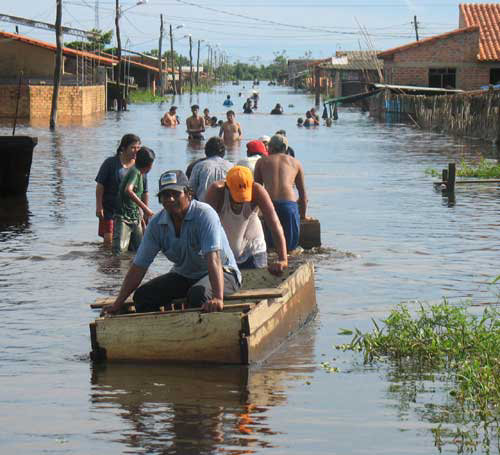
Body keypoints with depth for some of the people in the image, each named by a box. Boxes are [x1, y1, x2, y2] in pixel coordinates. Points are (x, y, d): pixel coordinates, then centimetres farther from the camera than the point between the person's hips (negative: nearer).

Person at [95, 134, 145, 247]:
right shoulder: (111, 163, -4)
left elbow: (145, 192, 12)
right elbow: (100, 185, -4)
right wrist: (99, 206, -10)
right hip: (110, 210, -3)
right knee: (109, 240, -11)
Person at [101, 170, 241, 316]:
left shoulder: (204, 214, -25)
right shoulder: (156, 224, -8)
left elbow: (213, 258, -36)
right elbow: (139, 266, -5)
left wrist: (218, 298, -50)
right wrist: (118, 304, -9)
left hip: (223, 272, -6)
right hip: (184, 276, 6)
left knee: (198, 293, -37)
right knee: (142, 295, -12)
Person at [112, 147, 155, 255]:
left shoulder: (140, 174, 17)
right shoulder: (135, 172, -11)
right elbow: (128, 190, -30)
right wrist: (145, 208, -31)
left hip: (135, 219, 9)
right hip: (124, 217, -9)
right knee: (119, 251, -19)